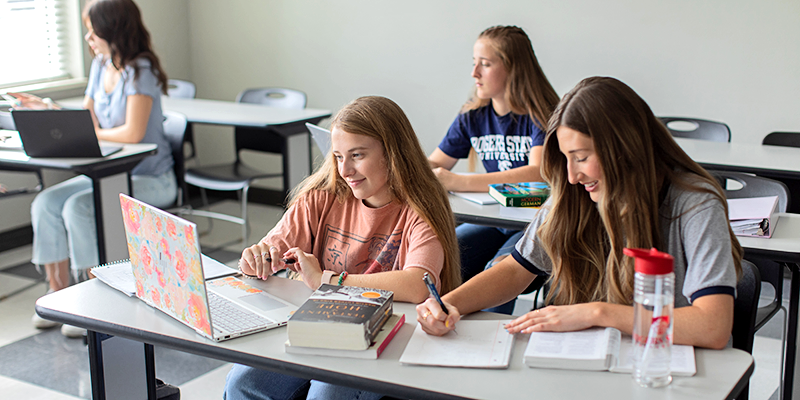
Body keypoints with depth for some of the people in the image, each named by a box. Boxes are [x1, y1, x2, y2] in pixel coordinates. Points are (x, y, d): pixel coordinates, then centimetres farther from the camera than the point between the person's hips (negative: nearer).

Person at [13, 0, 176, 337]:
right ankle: (58, 294, -1)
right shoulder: (100, 66, 10)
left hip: (150, 180, -8)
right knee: (45, 203, -10)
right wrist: (48, 109, 4)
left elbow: (132, 133, -24)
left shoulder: (140, 70, -16)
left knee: (78, 207, -26)